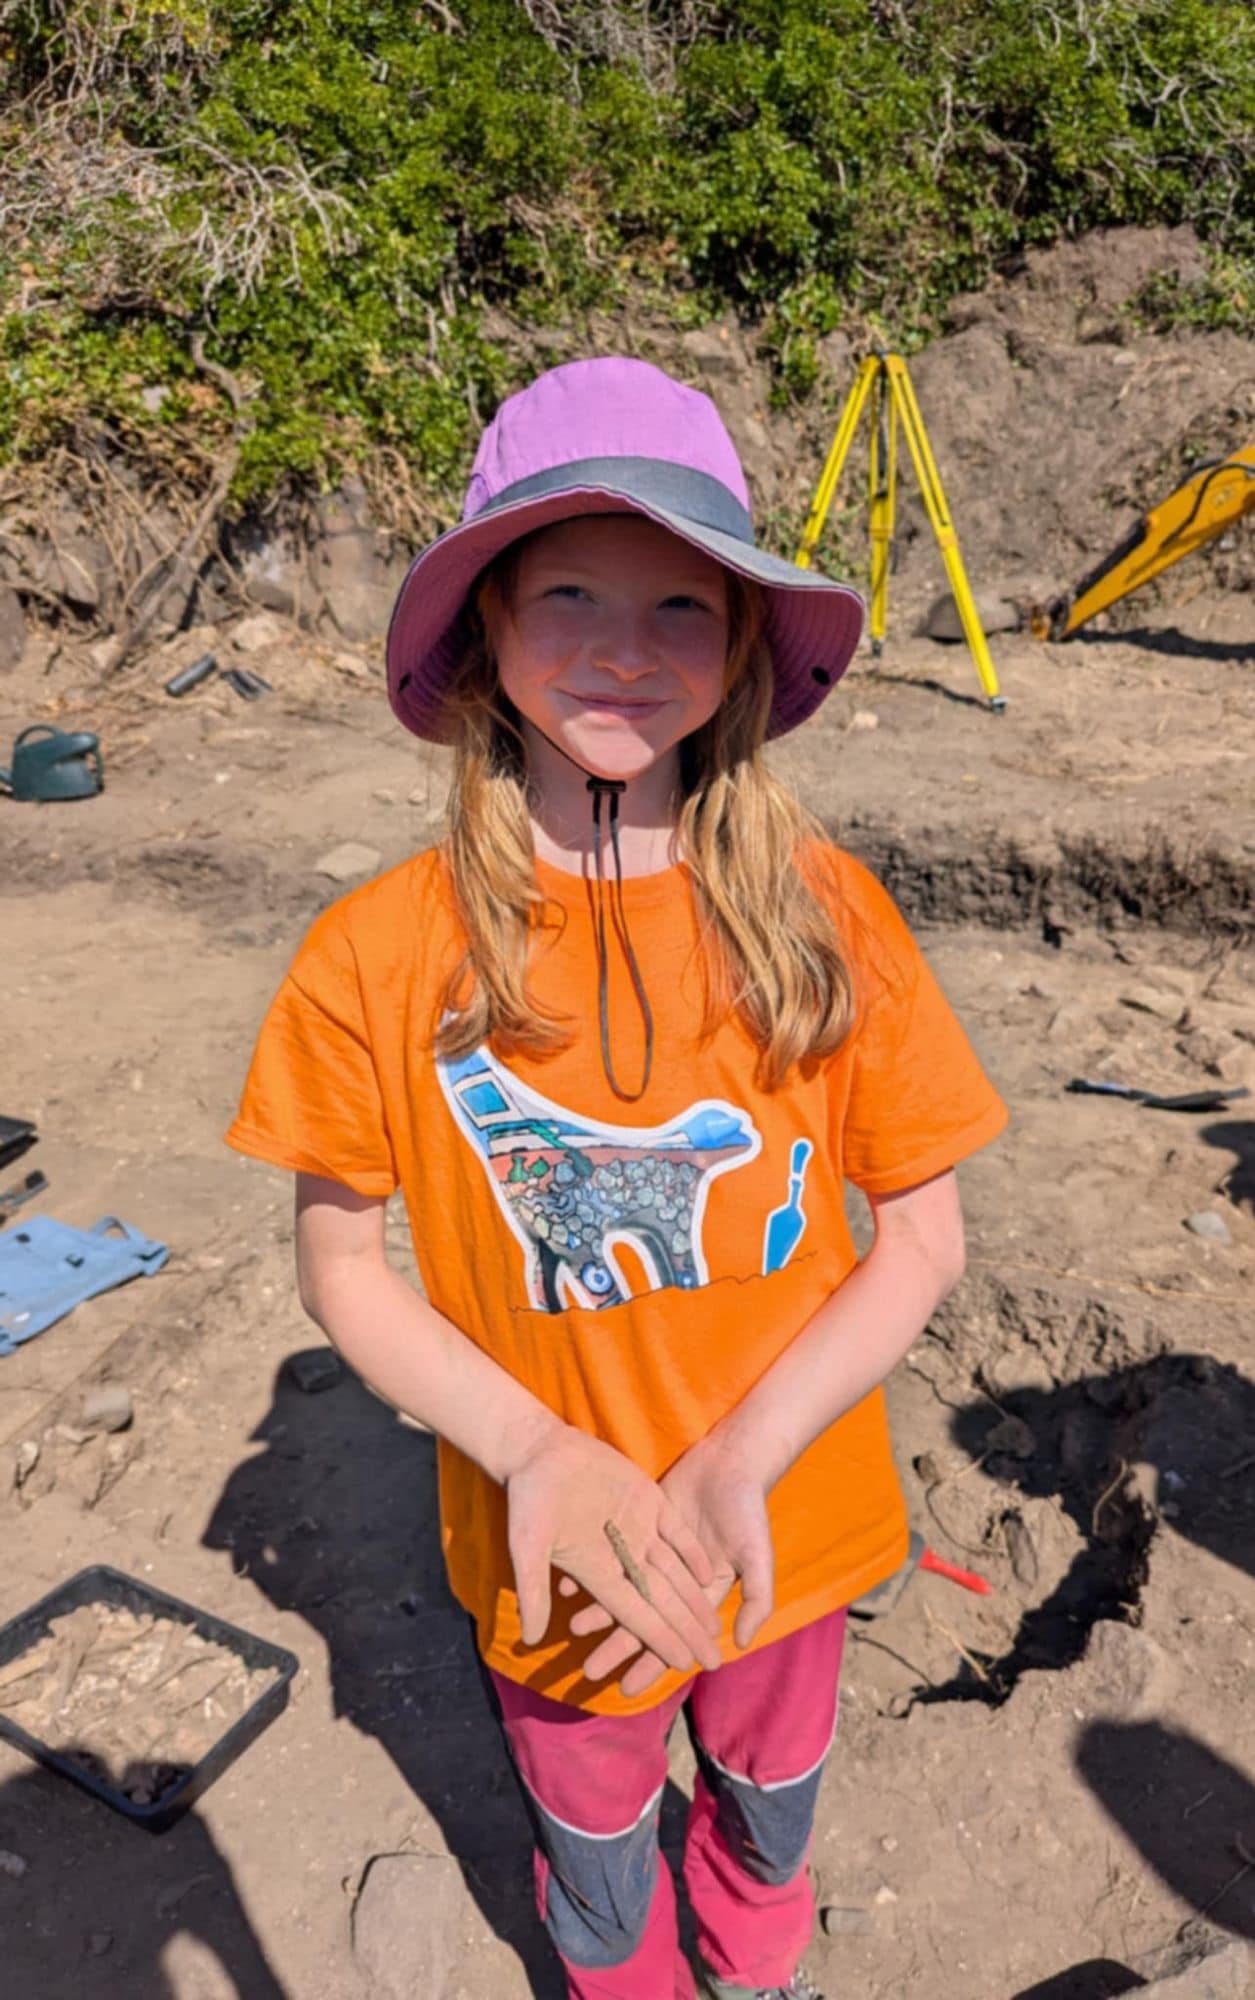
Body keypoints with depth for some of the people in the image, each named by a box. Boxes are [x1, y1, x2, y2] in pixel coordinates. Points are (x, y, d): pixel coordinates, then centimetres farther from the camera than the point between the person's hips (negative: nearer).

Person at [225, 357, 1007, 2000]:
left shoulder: (821, 912, -17)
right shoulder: (384, 954, -19)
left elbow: (923, 1239, -12)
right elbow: (338, 1259, -10)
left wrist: (738, 1465, -22)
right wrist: (537, 1453, -23)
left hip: (791, 1530, 2)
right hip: (551, 1555, -1)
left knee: (773, 1797, 31)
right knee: (595, 1834, 28)